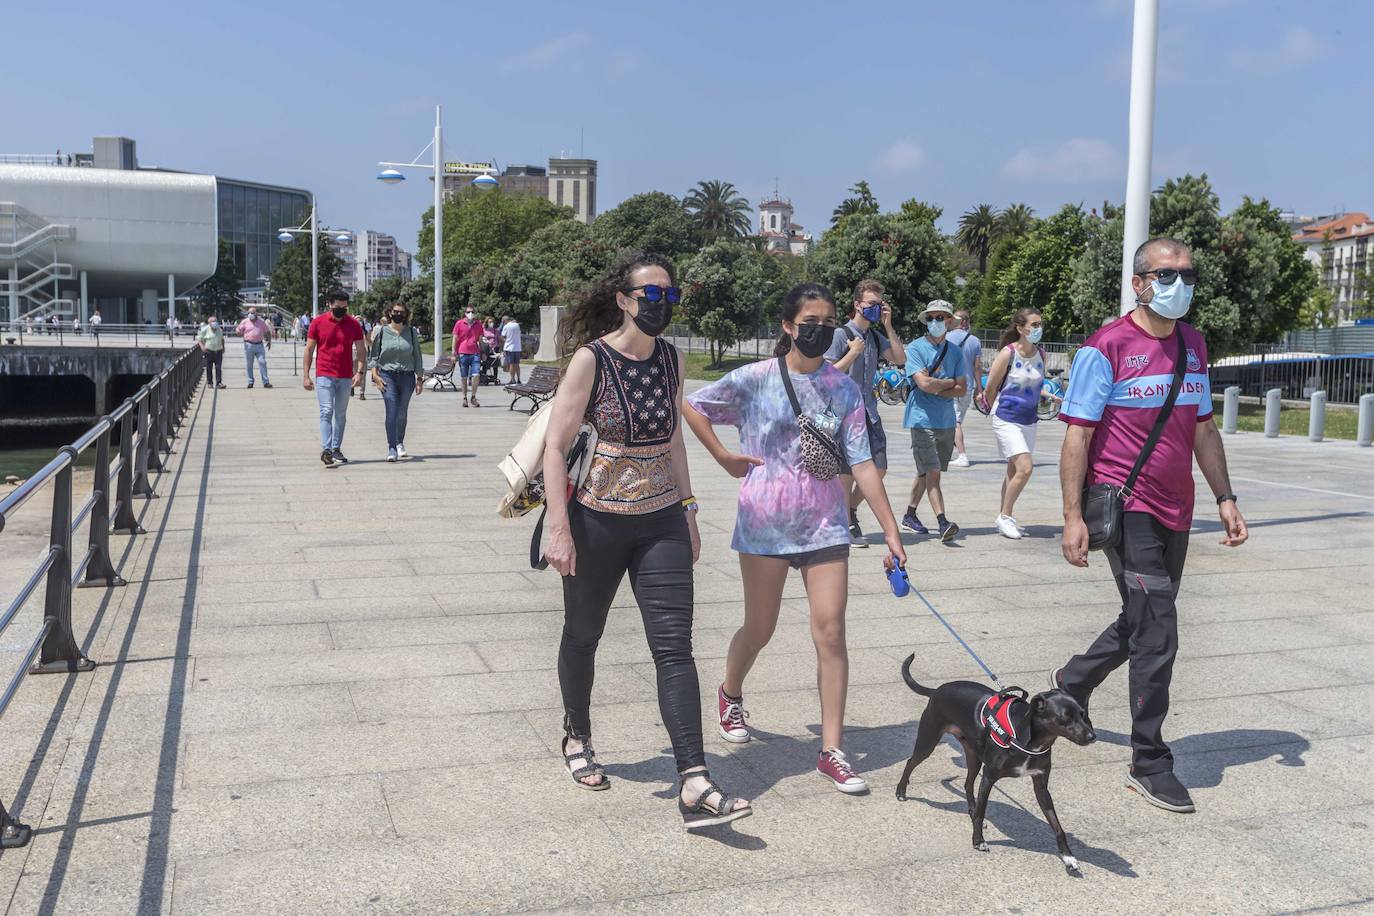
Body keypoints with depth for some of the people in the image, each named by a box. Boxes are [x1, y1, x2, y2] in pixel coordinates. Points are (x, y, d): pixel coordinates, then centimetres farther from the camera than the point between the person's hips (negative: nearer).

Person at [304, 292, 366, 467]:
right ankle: (326, 450, -17)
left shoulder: (353, 324, 3)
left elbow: (361, 350, 6)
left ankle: (336, 449, 18)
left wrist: (359, 372, -8)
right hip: (324, 376, -2)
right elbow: (309, 349, 3)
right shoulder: (318, 322, 0)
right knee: (326, 412, -11)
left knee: (341, 415, 9)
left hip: (346, 377, 3)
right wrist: (306, 375, -1)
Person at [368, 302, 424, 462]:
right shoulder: (381, 331, 3)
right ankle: (391, 448, -15)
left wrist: (419, 378, 6)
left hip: (407, 376, 2)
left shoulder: (412, 333, 7)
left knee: (402, 413, 10)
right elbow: (373, 355, 5)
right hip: (387, 375, -2)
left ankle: (400, 443, 32)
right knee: (391, 411, -14)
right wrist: (375, 375, -5)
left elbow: (417, 357, 11)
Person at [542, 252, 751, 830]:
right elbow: (555, 446, -13)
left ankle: (694, 785, -9)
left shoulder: (670, 358, 5)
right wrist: (559, 529, -18)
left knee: (674, 645, -6)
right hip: (598, 522, -3)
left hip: (661, 522, 4)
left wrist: (688, 510, 15)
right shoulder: (591, 359, -12)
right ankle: (577, 738, 41)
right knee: (583, 635, 15)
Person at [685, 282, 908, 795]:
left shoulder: (843, 389, 1)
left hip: (824, 525, 2)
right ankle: (730, 694, 42)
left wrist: (891, 531, -8)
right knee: (760, 628, 10)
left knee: (831, 631, -5)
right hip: (764, 523, -2)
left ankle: (832, 750, 3)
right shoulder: (755, 380, -5)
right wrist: (725, 458, -1)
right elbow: (692, 407, 7)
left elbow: (862, 465, -2)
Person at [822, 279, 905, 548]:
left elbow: (899, 358, 4)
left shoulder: (876, 336, 14)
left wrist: (888, 325, 0)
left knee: (878, 469, 7)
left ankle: (850, 509, 27)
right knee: (848, 471, -2)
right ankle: (846, 527, 9)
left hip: (869, 412, 7)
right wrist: (853, 353, -16)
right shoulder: (842, 335, -7)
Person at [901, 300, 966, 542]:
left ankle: (910, 515, 27)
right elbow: (924, 383, -16)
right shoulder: (915, 348, -4)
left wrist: (936, 389, -11)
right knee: (932, 473, -11)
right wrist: (950, 382, -3)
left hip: (947, 420, 6)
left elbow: (962, 389, 5)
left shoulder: (955, 351, 11)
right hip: (923, 419, -6)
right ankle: (943, 523, -15)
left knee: (926, 472, 14)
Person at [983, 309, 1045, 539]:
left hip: (1029, 420, 6)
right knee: (1025, 468, -16)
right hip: (1007, 420, -6)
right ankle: (1005, 515, -1)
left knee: (1014, 471, 14)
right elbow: (990, 388, -6)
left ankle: (1005, 517, 27)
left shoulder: (1041, 355, 3)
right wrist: (997, 409, 5)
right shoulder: (1008, 353, -14)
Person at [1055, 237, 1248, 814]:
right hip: (1125, 507, -7)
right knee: (1157, 635, -7)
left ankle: (1071, 683, 43)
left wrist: (1224, 497, 12)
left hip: (1174, 510, 8)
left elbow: (1203, 428, 18)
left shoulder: (1193, 345, 11)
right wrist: (1072, 516, -16)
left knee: (1144, 622, 18)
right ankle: (1149, 762, 6)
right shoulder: (1107, 347, -10)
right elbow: (1078, 435, -12)